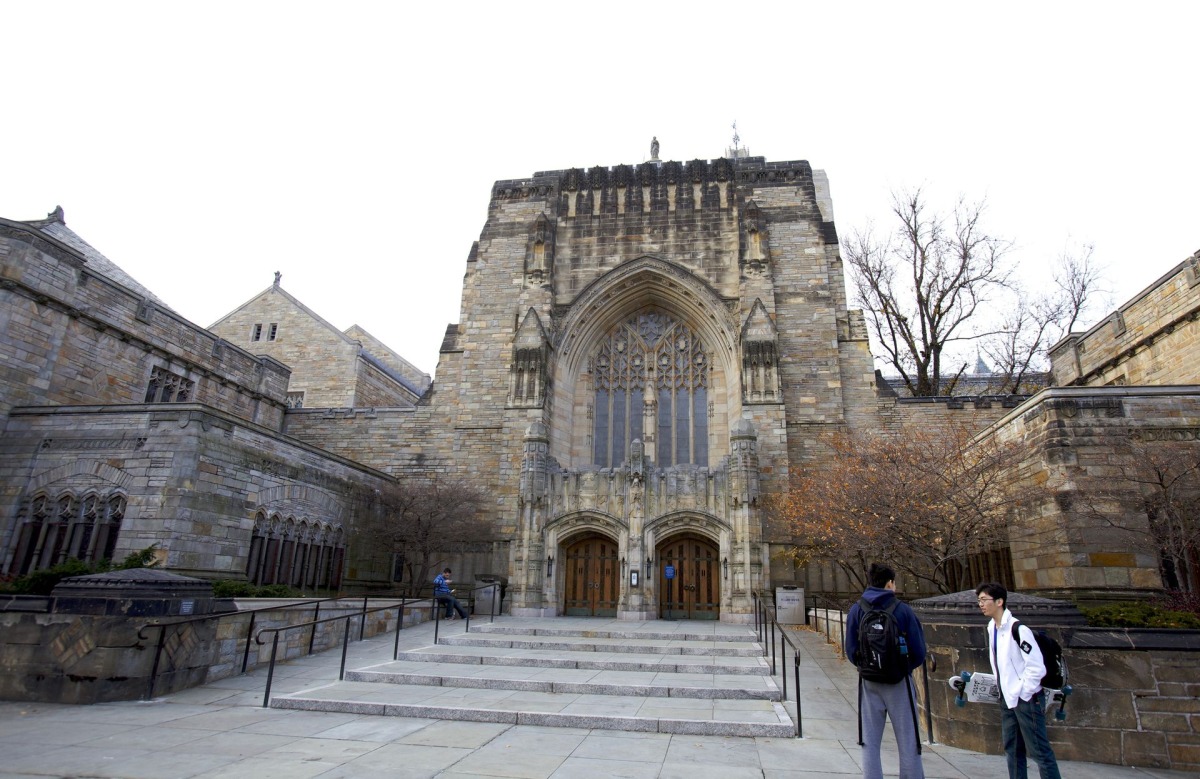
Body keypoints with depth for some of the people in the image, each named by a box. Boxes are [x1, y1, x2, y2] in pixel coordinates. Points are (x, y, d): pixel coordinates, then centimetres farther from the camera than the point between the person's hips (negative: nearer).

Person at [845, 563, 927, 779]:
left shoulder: (856, 611, -4)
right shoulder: (902, 610, -10)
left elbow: (851, 651, -3)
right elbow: (919, 652, -6)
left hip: (869, 683, 2)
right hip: (899, 683, -2)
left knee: (869, 743, 10)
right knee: (908, 743, 10)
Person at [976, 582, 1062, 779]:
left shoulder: (1018, 629, -18)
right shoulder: (992, 629, 7)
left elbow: (1036, 667, -19)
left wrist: (1023, 694, -14)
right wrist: (1002, 686, 8)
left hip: (1026, 699, -8)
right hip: (1007, 700, 8)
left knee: (1040, 752, -2)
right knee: (1013, 751, 15)